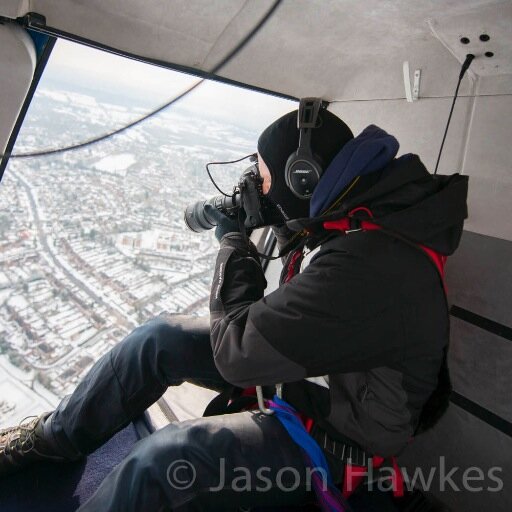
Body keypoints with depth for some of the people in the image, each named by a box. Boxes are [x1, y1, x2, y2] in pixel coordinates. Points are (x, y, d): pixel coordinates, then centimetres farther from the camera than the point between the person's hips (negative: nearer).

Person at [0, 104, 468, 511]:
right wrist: (286, 225, -4)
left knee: (166, 458, -28)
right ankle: (52, 436, 23)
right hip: (308, 368, 8)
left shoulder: (369, 263, -36)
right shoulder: (363, 209, -7)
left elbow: (237, 355, -30)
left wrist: (233, 240, -19)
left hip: (336, 437, -8)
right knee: (159, 337, 2)